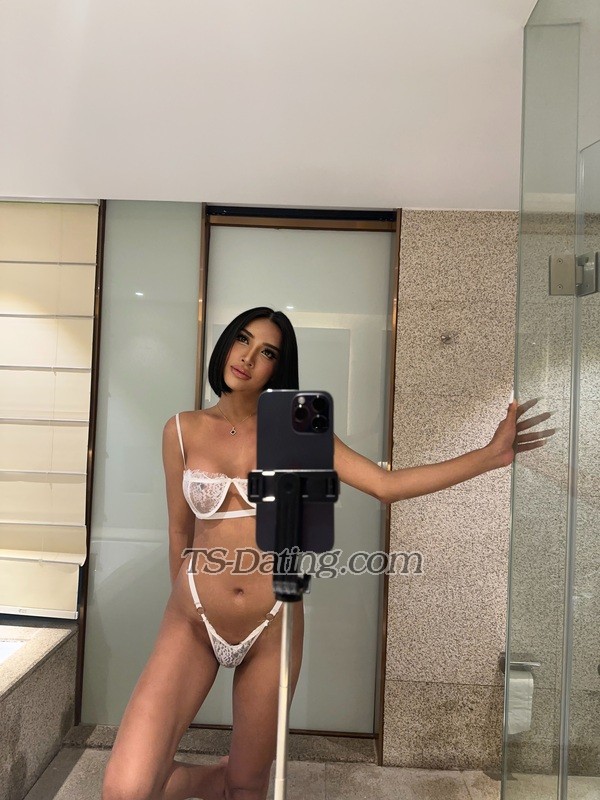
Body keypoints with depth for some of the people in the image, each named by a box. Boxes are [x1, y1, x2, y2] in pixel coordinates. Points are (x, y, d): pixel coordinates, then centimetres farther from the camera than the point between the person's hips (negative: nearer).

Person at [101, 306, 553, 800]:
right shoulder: (183, 430, -1)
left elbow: (386, 485, -9)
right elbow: (180, 530, 7)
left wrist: (491, 455, -13)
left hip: (273, 624, 1)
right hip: (194, 618, 0)